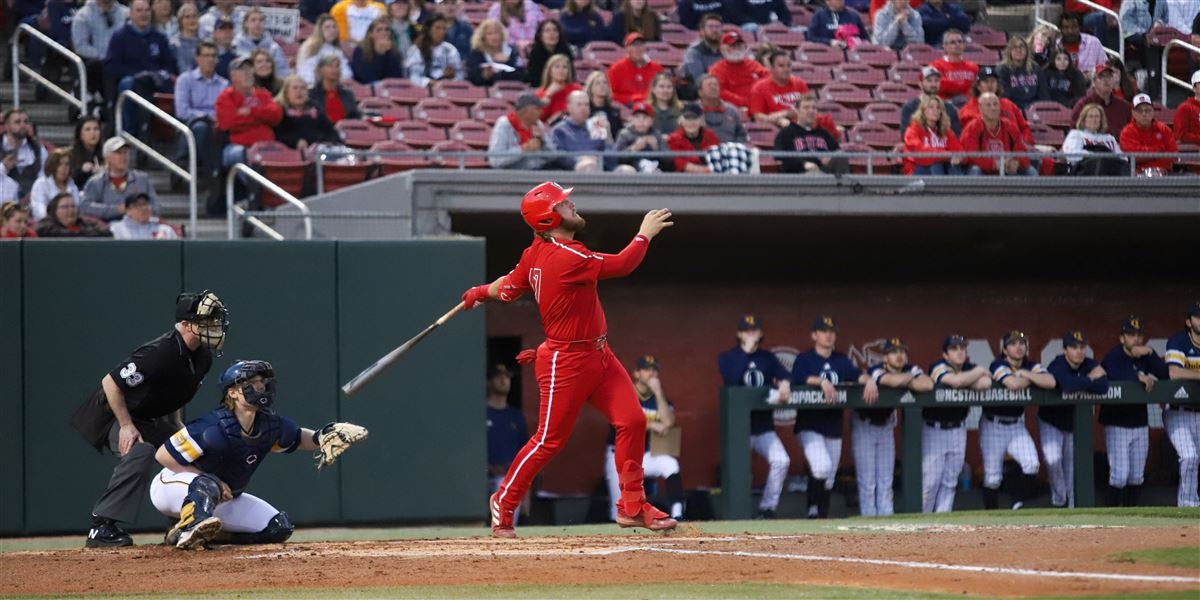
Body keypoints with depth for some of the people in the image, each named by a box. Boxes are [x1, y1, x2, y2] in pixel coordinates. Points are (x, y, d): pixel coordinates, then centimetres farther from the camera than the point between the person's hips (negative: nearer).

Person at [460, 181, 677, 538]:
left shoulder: (537, 252, 4)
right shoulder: (567, 257, -24)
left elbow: (508, 288, 15)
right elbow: (623, 264, -19)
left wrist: (479, 293, 34)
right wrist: (646, 233, -5)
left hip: (598, 355, 9)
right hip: (567, 361, -9)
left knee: (632, 421, 0)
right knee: (550, 439, 1)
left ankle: (632, 505, 7)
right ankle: (503, 502, 20)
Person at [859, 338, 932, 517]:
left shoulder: (910, 370, -10)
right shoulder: (876, 371, -26)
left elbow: (928, 384, -27)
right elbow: (894, 381, -47)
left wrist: (906, 382, -28)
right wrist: (909, 378, -26)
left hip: (886, 425, 5)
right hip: (864, 425, -5)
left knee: (886, 482, 4)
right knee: (867, 482, -6)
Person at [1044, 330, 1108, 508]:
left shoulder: (1091, 366, -13)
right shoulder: (1057, 365, -26)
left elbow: (1103, 388, -30)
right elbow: (1068, 384, -47)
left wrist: (1079, 384, -31)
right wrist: (1090, 379, -30)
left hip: (1075, 424, 4)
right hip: (1051, 423, -4)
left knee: (1072, 469, 12)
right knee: (1053, 459, -23)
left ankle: (1072, 506, 25)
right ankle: (1059, 499, -2)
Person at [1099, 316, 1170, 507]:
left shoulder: (1145, 357, 7)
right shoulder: (1113, 357, -9)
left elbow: (1165, 375, -6)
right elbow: (1113, 376, -31)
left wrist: (1150, 354, -16)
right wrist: (1138, 377, -28)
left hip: (1140, 424, 6)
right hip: (1117, 425, -6)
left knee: (1136, 477, 9)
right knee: (1120, 475, -12)